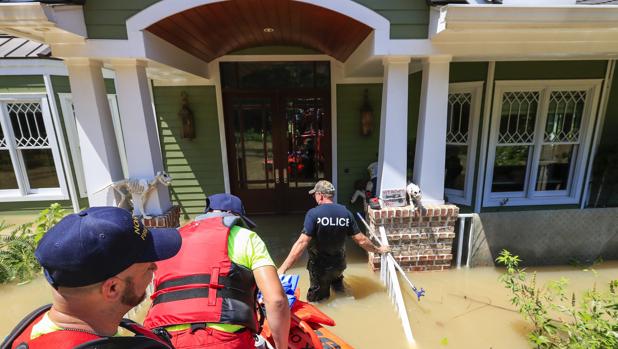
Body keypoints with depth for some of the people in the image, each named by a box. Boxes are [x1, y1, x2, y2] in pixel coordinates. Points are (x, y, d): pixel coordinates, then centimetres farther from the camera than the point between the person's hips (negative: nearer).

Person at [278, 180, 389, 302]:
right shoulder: (346, 213, -11)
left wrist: (282, 269, -27)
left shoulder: (313, 213, -23)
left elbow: (302, 243, -29)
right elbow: (361, 240, -6)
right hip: (339, 265, 3)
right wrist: (378, 250, 12)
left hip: (319, 267, -3)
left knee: (314, 298, 24)